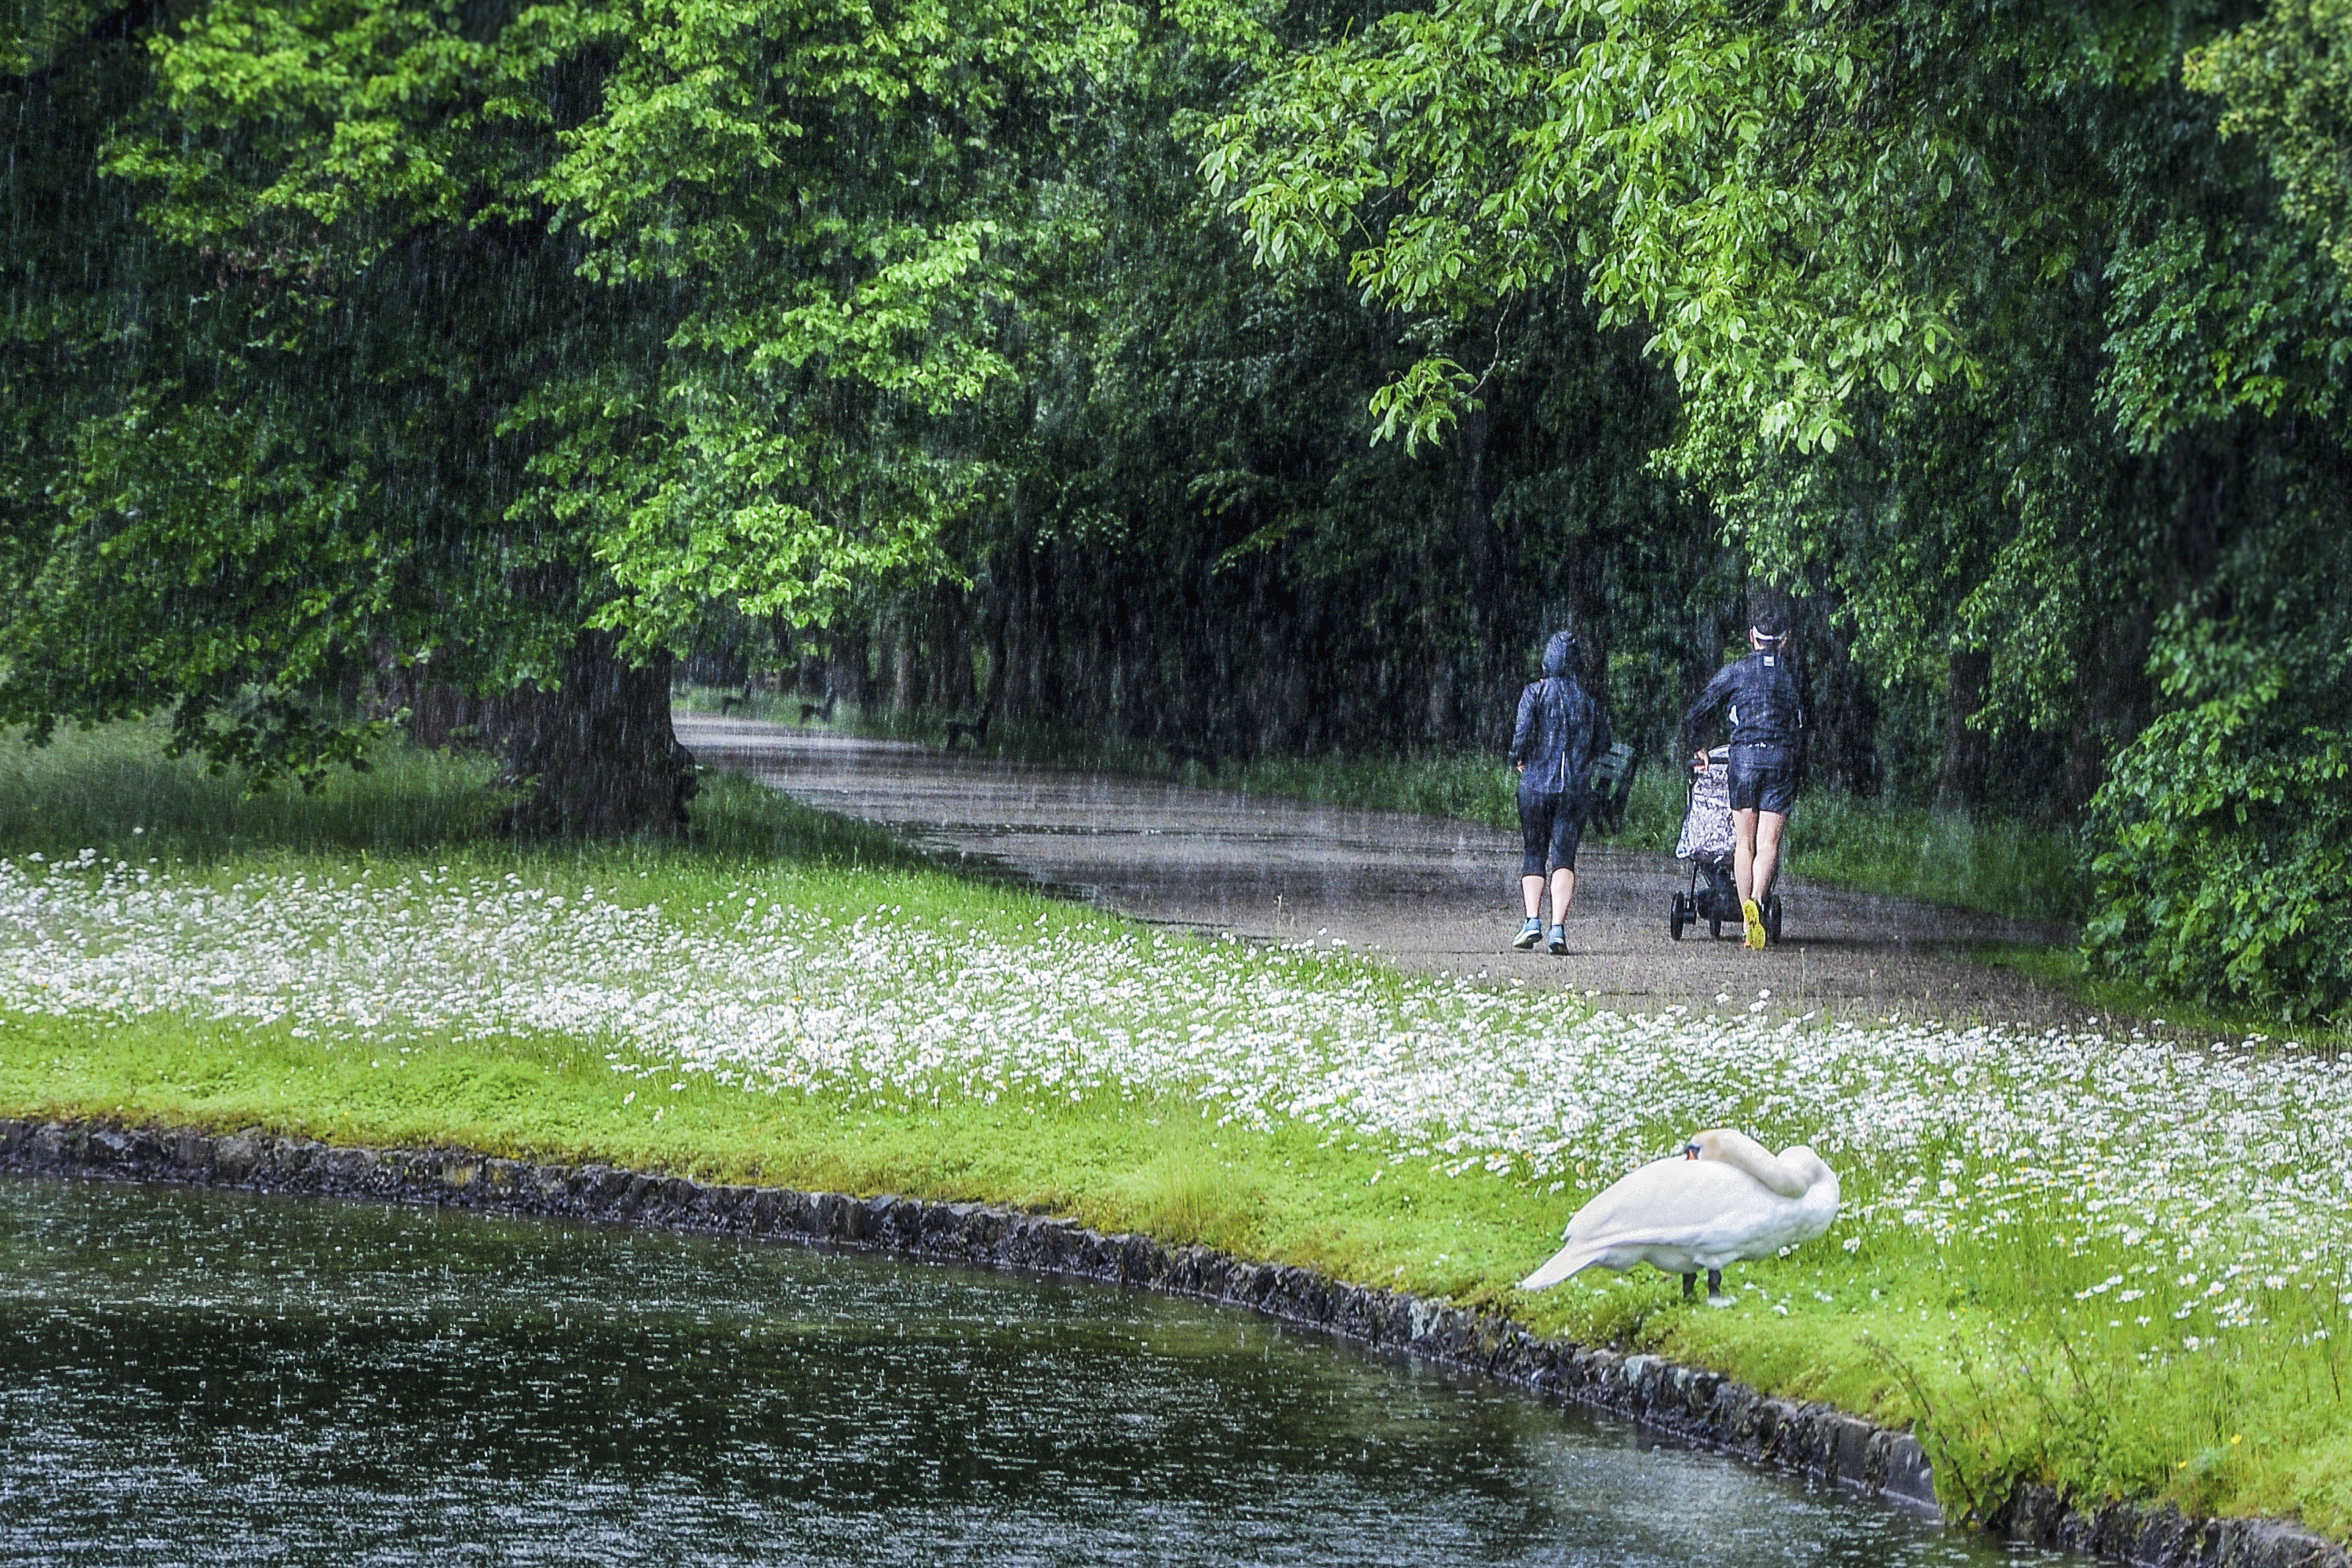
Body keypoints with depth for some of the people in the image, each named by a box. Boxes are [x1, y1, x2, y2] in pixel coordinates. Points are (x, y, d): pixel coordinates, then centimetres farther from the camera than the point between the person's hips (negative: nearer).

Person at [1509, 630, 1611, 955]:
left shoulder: (1535, 693, -3)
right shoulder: (1587, 698, 6)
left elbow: (1523, 733, -13)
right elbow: (1602, 742, 10)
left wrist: (1519, 759, 7)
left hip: (1536, 784, -1)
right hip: (1575, 788, 1)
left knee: (1533, 854, 12)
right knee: (1564, 856, -1)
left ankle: (1532, 920, -3)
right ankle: (1558, 927, -15)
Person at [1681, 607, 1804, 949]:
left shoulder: (1735, 672, 7)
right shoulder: (1794, 675, 12)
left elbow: (1696, 714, 8)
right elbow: (1803, 726, 19)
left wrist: (1697, 749, 24)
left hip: (1744, 755, 0)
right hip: (1783, 760, 0)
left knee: (1744, 842, 7)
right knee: (1768, 843, -3)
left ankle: (1747, 920, 3)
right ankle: (1757, 900, -29)